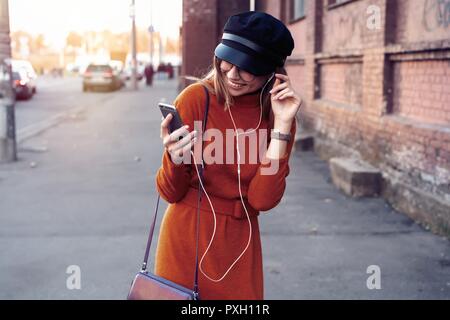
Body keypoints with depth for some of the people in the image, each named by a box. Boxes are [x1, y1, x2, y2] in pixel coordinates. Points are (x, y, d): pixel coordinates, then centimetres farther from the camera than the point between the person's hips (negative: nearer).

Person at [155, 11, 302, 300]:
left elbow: (262, 199, -14)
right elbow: (171, 193, -8)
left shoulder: (279, 116, -4)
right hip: (187, 237, -2)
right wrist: (175, 161, -29)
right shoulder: (196, 98, -13)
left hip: (240, 244, 3)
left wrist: (282, 124, -18)